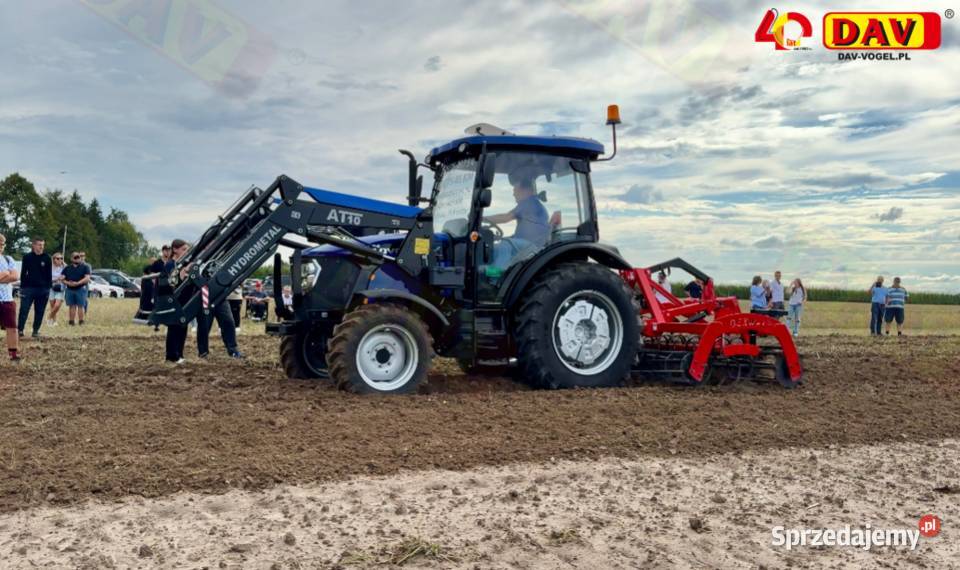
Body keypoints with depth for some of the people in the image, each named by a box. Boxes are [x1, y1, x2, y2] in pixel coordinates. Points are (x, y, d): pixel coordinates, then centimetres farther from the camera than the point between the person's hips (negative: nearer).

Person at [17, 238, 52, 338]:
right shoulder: (27, 257, 0)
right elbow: (23, 273, 3)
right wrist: (22, 287, -1)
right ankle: (20, 330, 1)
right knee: (24, 310, -4)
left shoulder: (47, 258, 2)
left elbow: (49, 274, 4)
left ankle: (36, 331, 13)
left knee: (39, 311, 6)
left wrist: (48, 287, -1)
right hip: (29, 288, -1)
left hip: (43, 289, 1)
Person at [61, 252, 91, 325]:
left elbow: (87, 278, -7)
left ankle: (81, 322, -3)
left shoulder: (84, 267, 4)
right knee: (72, 306, 6)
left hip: (80, 289, -3)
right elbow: (62, 278, 10)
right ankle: (72, 322, 11)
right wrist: (67, 283, -11)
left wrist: (78, 283, -19)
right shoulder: (67, 268, 15)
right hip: (69, 290, 3)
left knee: (80, 306, -5)